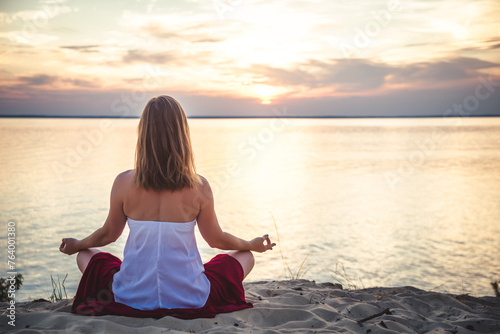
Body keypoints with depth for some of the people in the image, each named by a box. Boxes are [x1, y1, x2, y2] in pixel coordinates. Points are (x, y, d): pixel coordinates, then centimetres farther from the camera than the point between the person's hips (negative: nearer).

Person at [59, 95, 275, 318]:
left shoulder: (124, 183, -10)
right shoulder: (198, 187, -12)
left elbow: (108, 234, 5)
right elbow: (216, 240, 2)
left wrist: (76, 245, 28)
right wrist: (252, 245, 22)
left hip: (132, 298, 1)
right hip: (189, 299, 0)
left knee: (85, 255, 28)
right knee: (245, 256, 22)